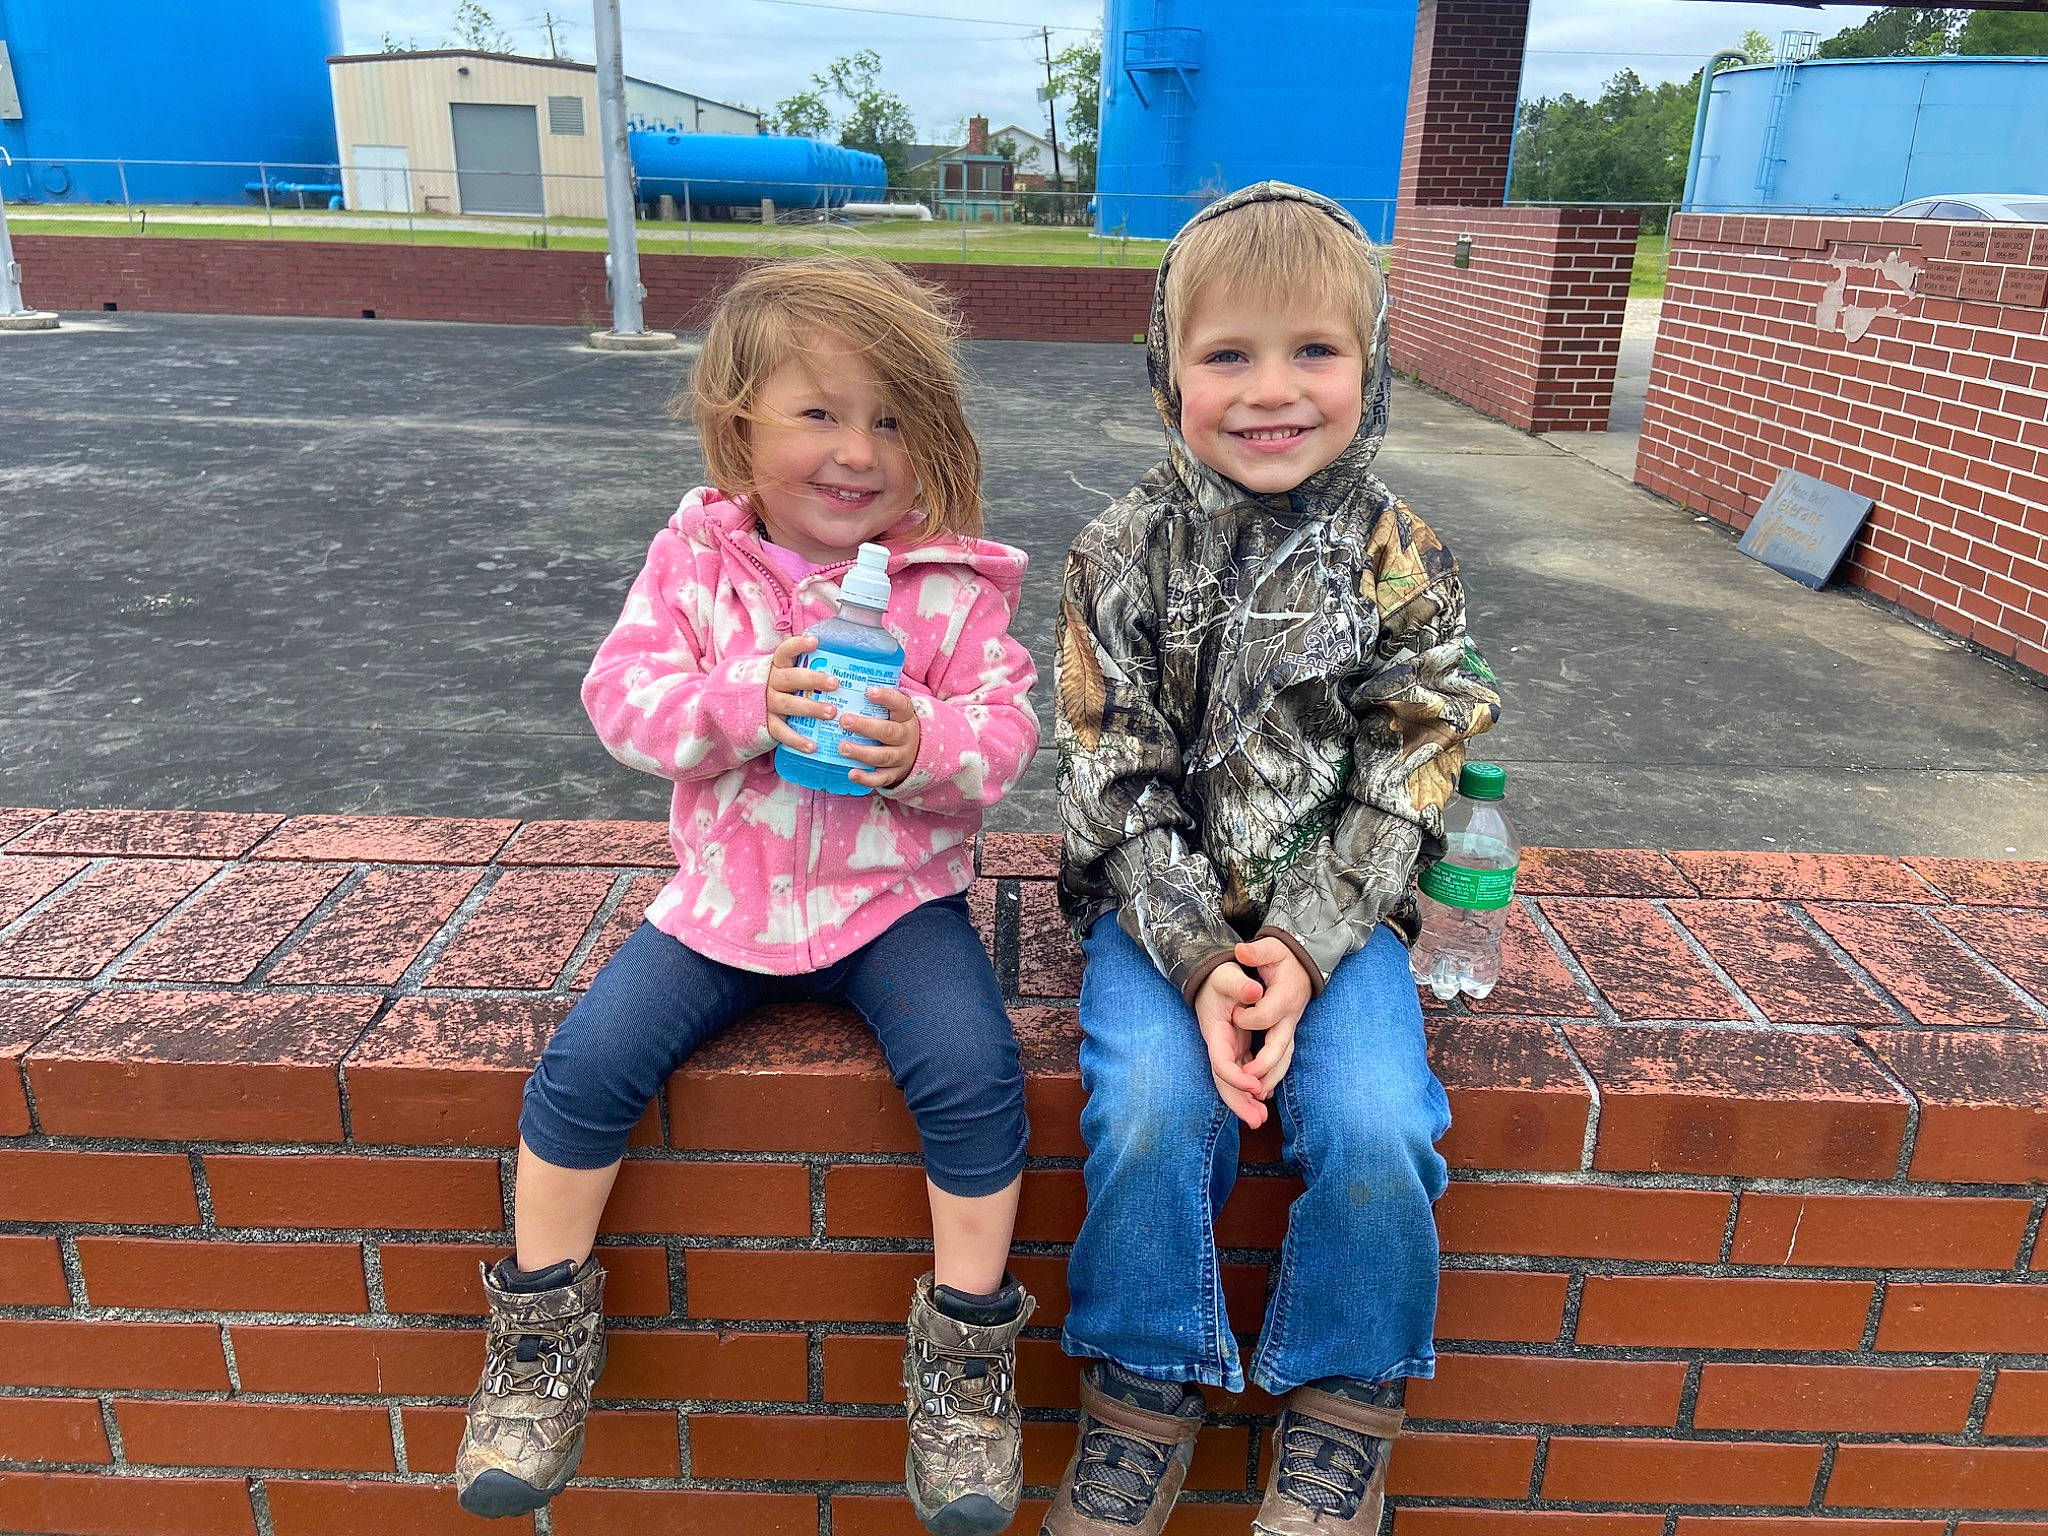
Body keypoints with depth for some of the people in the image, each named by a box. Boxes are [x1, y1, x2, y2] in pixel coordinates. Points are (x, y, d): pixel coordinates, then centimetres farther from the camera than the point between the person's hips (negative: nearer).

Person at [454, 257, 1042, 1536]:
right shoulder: (695, 558, -1)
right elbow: (623, 697, -7)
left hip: (896, 891, -1)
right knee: (587, 1065, -10)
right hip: (729, 891, 2)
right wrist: (742, 702, -26)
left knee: (974, 1075, -22)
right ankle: (544, 1330, 15)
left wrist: (927, 746, -29)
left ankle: (966, 1352, 2)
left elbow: (1005, 735, -7)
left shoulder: (954, 581, -5)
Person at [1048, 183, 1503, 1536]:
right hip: (1162, 906, 0)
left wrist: (1306, 946, -17)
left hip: (1334, 909, 1)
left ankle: (1342, 1414, 8)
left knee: (1375, 1130, -21)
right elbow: (1115, 780, -8)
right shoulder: (1123, 557, -5)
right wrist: (1197, 955, -19)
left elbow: (1404, 780, -5)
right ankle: (1146, 1398, 4)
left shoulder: (1404, 565, -3)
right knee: (1150, 1112, -24)